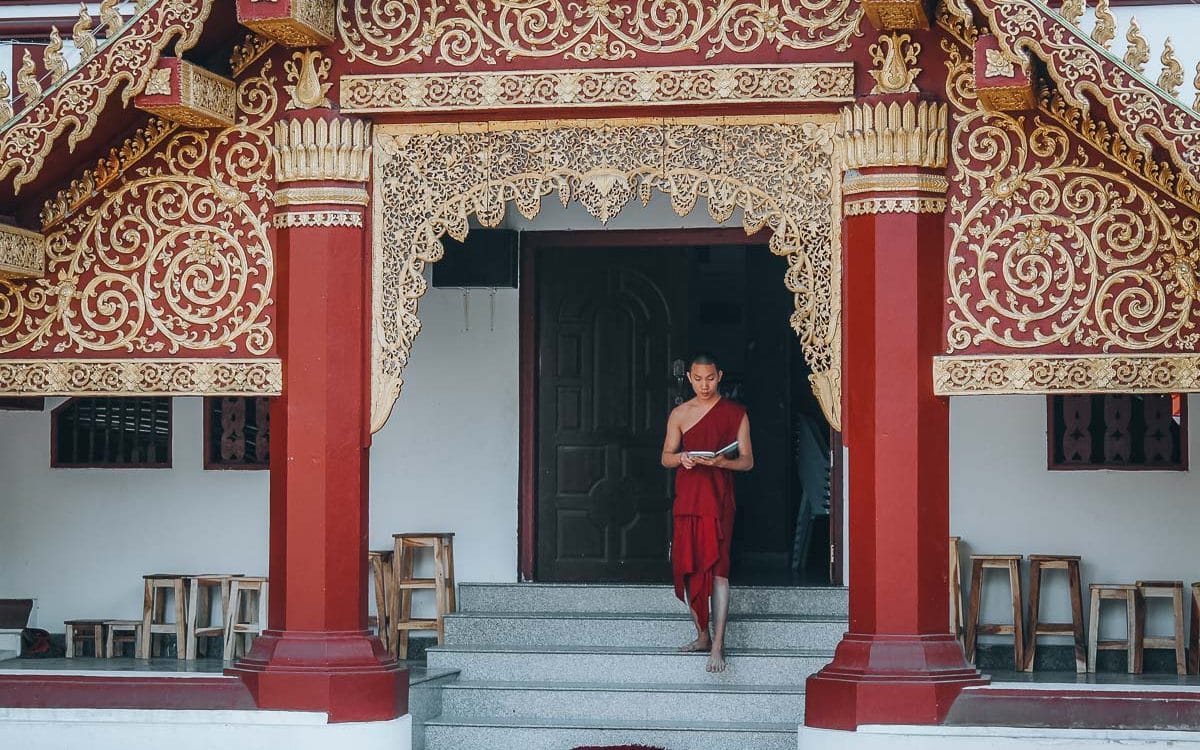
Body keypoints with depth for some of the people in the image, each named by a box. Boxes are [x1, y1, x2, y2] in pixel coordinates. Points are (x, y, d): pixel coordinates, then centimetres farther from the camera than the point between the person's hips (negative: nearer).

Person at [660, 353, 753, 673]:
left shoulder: (735, 414, 4)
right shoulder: (679, 414, 10)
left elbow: (747, 461, 3)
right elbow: (665, 457, 14)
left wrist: (722, 462, -17)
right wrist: (681, 458, -10)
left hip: (719, 499, -3)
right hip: (687, 498, 3)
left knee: (717, 568, -12)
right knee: (687, 566, 5)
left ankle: (718, 645, -15)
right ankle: (702, 635, 19)